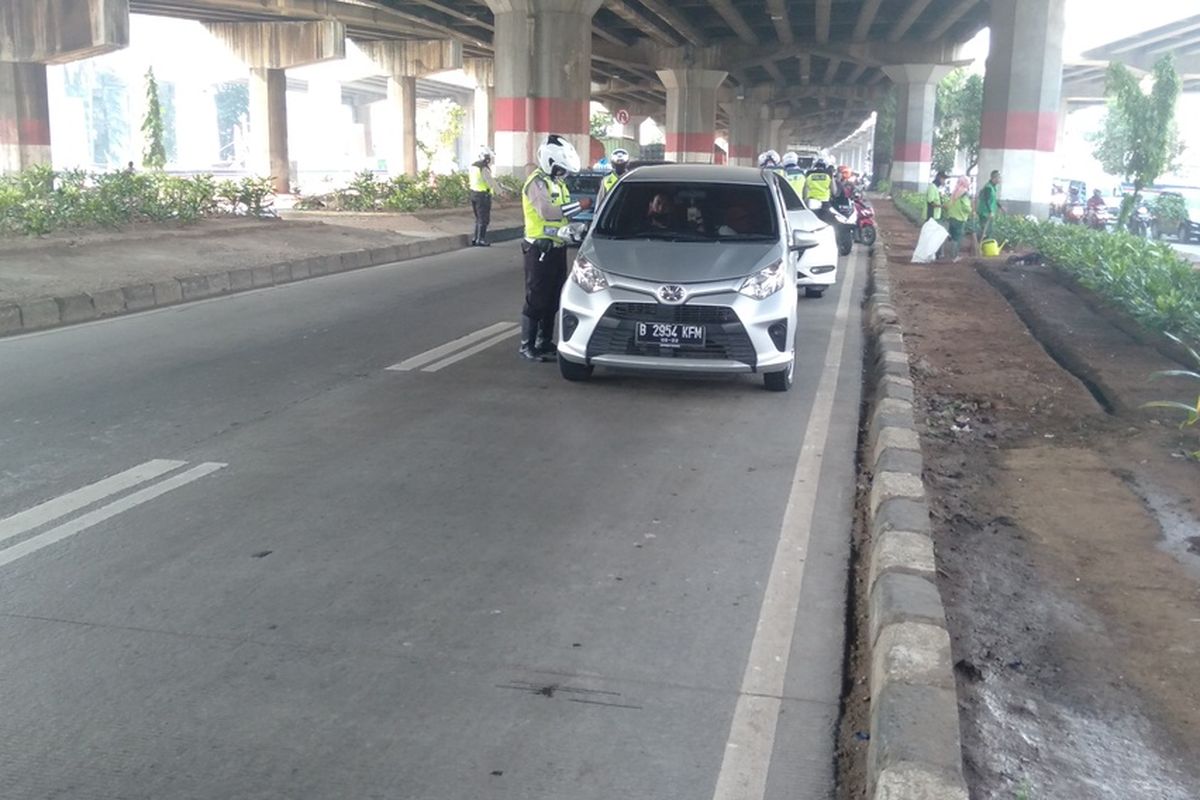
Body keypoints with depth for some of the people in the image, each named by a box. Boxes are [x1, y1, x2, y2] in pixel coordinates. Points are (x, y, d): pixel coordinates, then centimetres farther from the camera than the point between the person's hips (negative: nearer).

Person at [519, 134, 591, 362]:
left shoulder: (557, 182, 16)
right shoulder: (537, 182, -13)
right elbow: (547, 211, -27)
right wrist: (579, 206, -23)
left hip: (557, 247, 9)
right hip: (540, 248, -9)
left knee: (553, 299, 14)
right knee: (536, 299, -6)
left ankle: (545, 343, 23)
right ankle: (527, 346, 0)